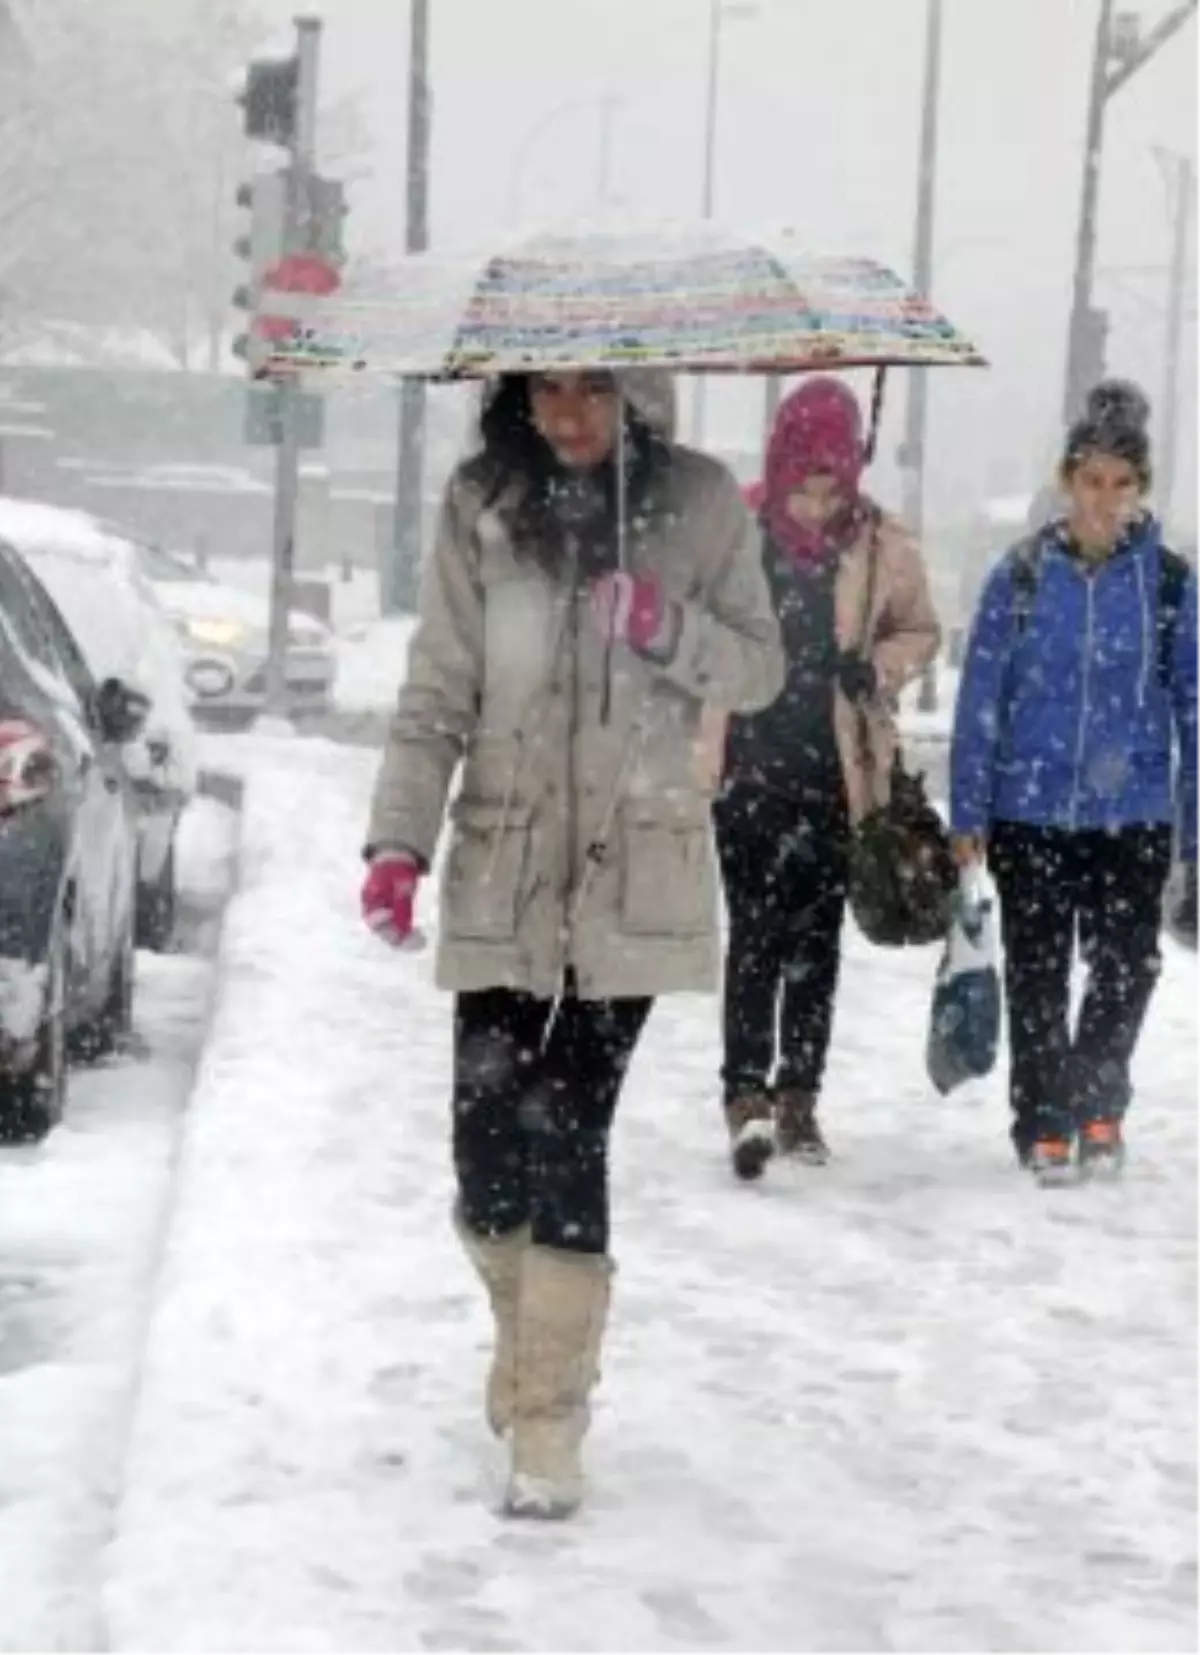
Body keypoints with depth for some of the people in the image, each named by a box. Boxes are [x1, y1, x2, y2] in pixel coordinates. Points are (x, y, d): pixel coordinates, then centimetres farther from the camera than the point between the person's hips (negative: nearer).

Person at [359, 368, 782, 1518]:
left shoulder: (696, 502, -1)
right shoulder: (481, 508, 0)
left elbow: (762, 669, 5)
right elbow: (437, 696, -1)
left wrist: (672, 633, -15)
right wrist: (399, 840, -12)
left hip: (634, 882, -1)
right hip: (503, 877, 1)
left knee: (566, 1138, -8)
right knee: (489, 1146, 0)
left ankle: (548, 1426, 1)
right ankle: (533, 1336, 30)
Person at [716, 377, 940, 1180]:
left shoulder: (883, 547, -3)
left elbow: (921, 630, 14)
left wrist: (879, 667, -6)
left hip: (837, 769, 2)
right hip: (750, 762, -2)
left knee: (817, 935, 10)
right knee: (756, 932, -8)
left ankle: (798, 1093, 20)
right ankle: (747, 1095, -10)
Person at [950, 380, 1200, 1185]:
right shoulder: (1022, 575, -1)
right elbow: (981, 698, 2)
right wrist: (969, 814, -1)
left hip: (1133, 816, 0)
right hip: (1031, 812, 0)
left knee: (1128, 968, 1)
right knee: (1038, 976, 6)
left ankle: (1096, 1105, 25)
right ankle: (1044, 1124, 20)